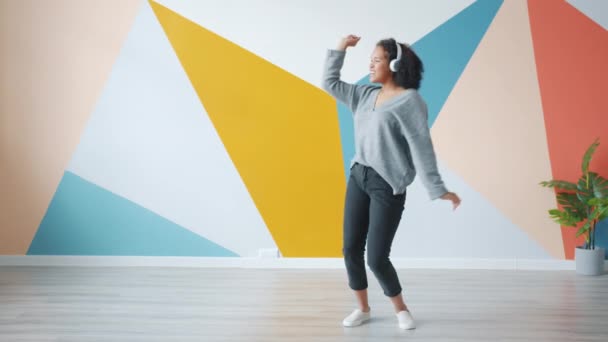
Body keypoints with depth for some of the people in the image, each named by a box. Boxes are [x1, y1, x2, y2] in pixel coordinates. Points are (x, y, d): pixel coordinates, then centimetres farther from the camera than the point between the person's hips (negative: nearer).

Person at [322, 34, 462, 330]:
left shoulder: (410, 100, -11)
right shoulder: (365, 95, 10)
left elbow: (421, 146, -16)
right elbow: (330, 83, 20)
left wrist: (437, 189, -20)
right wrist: (340, 49, 13)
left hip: (387, 184, -7)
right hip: (358, 176, 7)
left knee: (376, 258, -6)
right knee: (351, 248, 7)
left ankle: (401, 309, 19)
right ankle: (363, 308, 25)